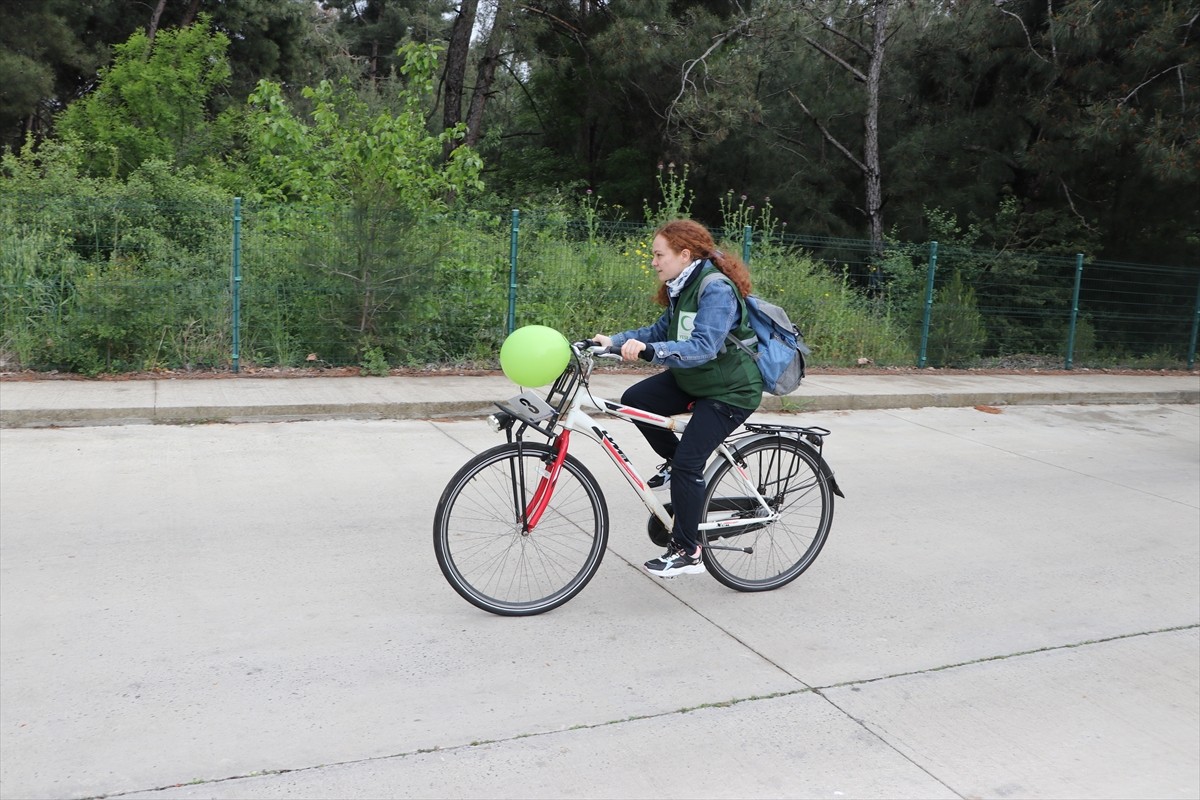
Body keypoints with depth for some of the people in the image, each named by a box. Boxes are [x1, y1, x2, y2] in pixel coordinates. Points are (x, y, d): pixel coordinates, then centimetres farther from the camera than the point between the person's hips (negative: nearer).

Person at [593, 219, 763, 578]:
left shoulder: (716, 289, -25)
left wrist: (648, 349, -48)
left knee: (688, 463, -14)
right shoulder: (683, 287, 4)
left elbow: (703, 347, -37)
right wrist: (616, 341, -7)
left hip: (730, 391, -9)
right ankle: (674, 461, 14)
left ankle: (687, 551, 1)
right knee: (634, 399, -8)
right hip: (691, 379, 9)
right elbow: (662, 330, 7)